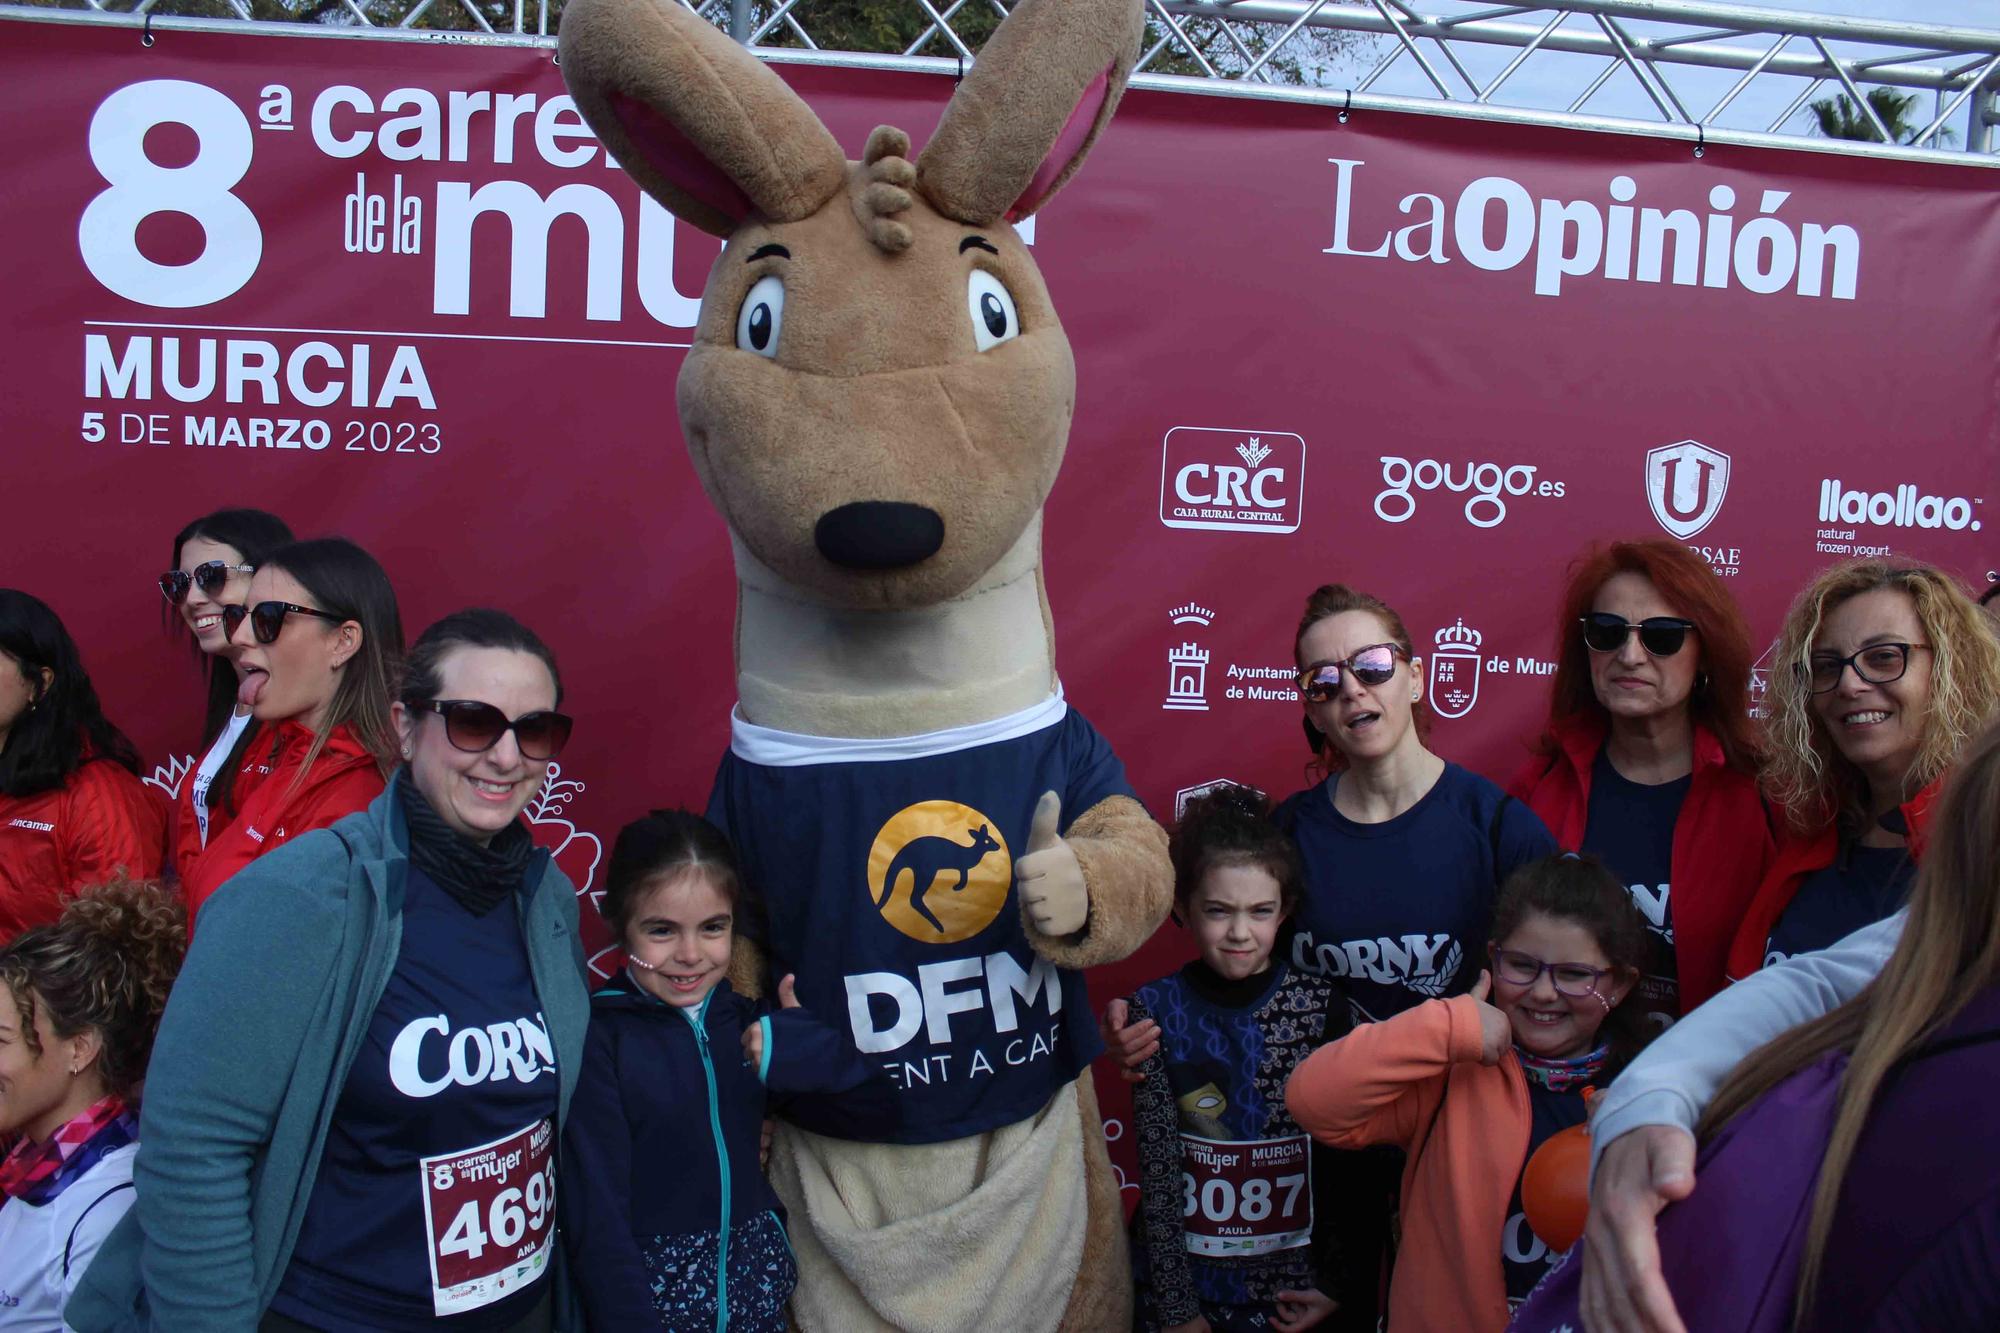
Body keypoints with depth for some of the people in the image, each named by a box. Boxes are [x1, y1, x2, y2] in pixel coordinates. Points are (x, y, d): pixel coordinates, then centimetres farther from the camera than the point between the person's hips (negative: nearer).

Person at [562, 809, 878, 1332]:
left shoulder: (751, 1024, 0)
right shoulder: (597, 1039, -13)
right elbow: (596, 1215, -13)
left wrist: (812, 1049, -23)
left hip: (758, 1285, 4)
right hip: (650, 1288, -4)